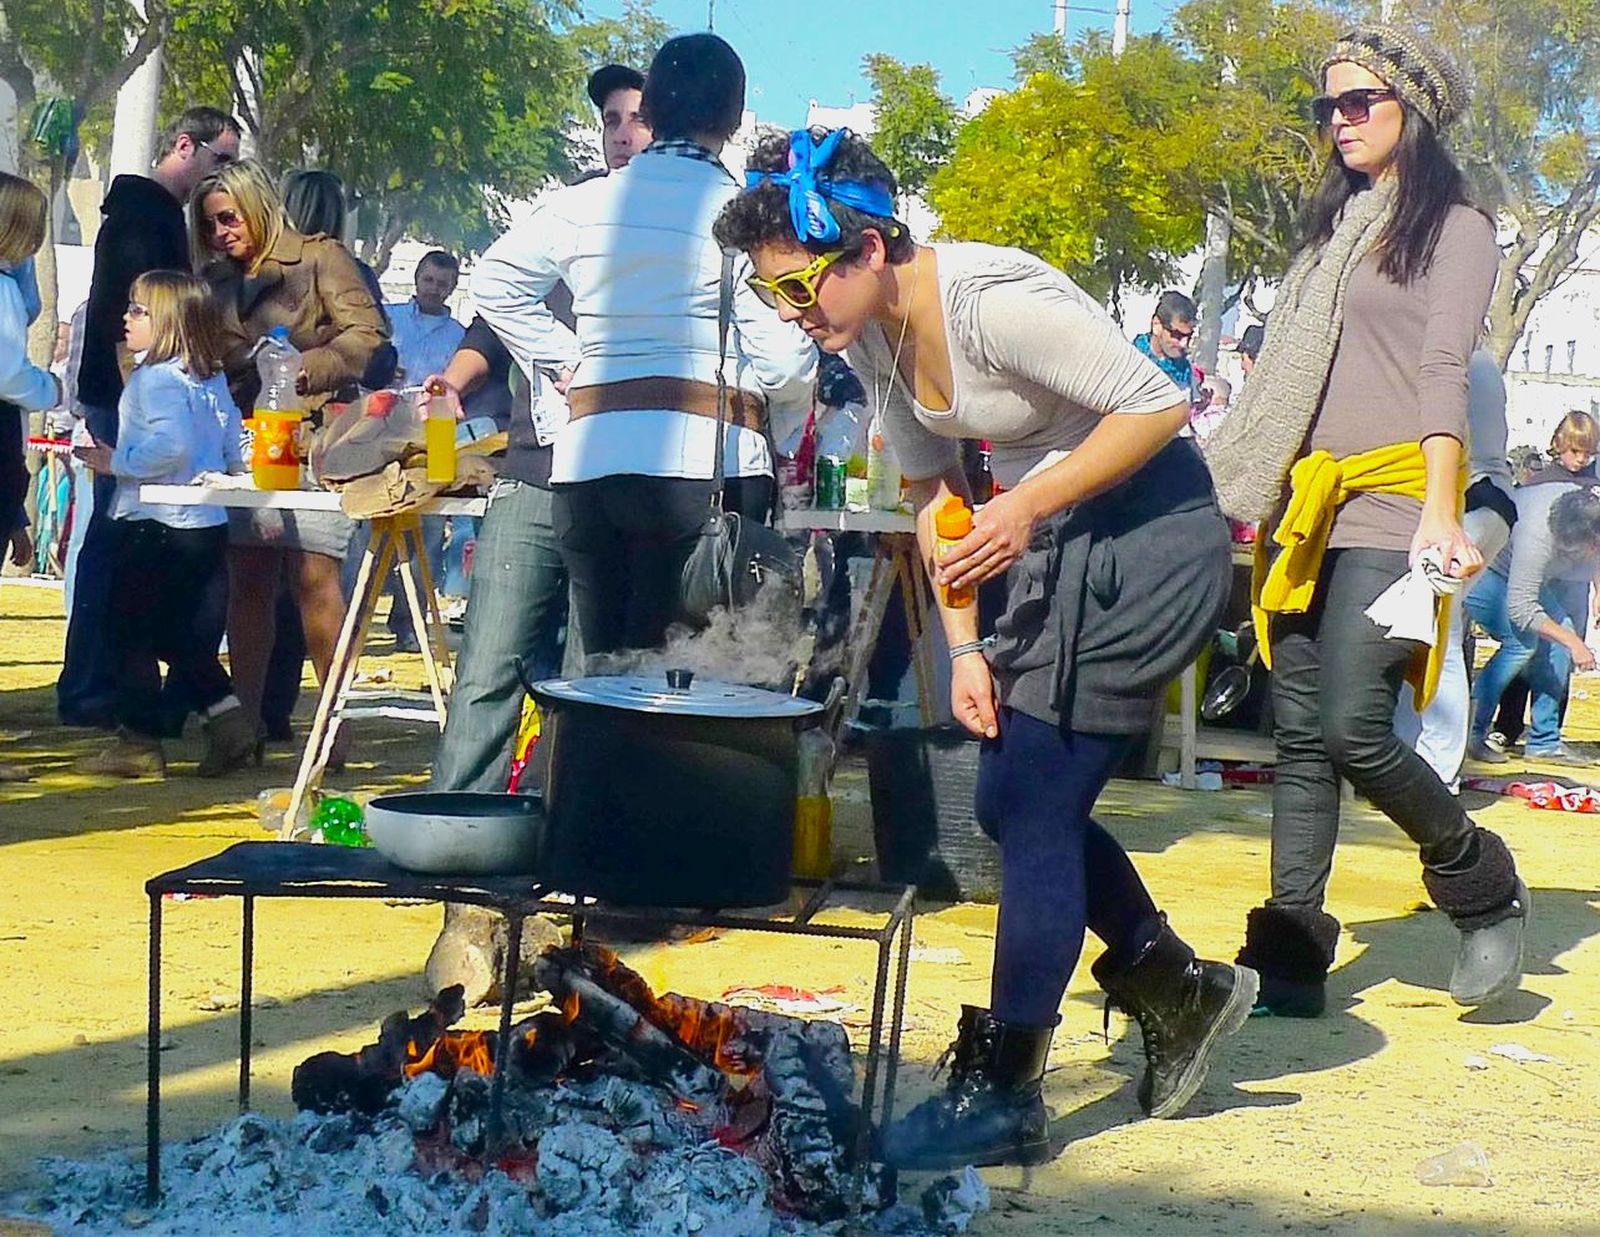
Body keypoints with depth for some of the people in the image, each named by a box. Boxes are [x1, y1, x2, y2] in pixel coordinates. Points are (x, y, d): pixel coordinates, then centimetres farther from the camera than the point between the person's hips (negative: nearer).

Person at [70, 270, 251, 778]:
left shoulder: (156, 378, -15)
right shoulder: (212, 379, 11)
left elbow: (173, 445, -28)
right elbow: (234, 448, 13)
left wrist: (117, 462, -17)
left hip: (156, 524, -9)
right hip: (208, 524, 9)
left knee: (132, 631, 3)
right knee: (183, 639, 17)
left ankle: (139, 740, 8)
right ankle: (229, 718, 11)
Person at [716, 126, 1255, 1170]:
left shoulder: (991, 301, -27)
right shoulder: (867, 334, 0)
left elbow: (1159, 404, -22)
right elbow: (935, 494, 9)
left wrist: (1026, 507, -25)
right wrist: (965, 647, 1)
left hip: (1149, 534, -9)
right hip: (1056, 544, 9)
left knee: (1032, 810, -7)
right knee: (1014, 802, 12)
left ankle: (1000, 1095, 4)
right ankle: (1180, 991, 30)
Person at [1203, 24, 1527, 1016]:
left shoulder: (1454, 228, 2)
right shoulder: (1332, 230, 22)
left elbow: (1443, 373, -12)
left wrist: (1439, 512, -23)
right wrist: (1233, 490, 14)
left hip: (1389, 509, -7)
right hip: (1306, 514, 7)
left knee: (1354, 728, -16)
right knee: (1302, 737, 3)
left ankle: (1484, 889, 7)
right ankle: (1290, 958, 5)